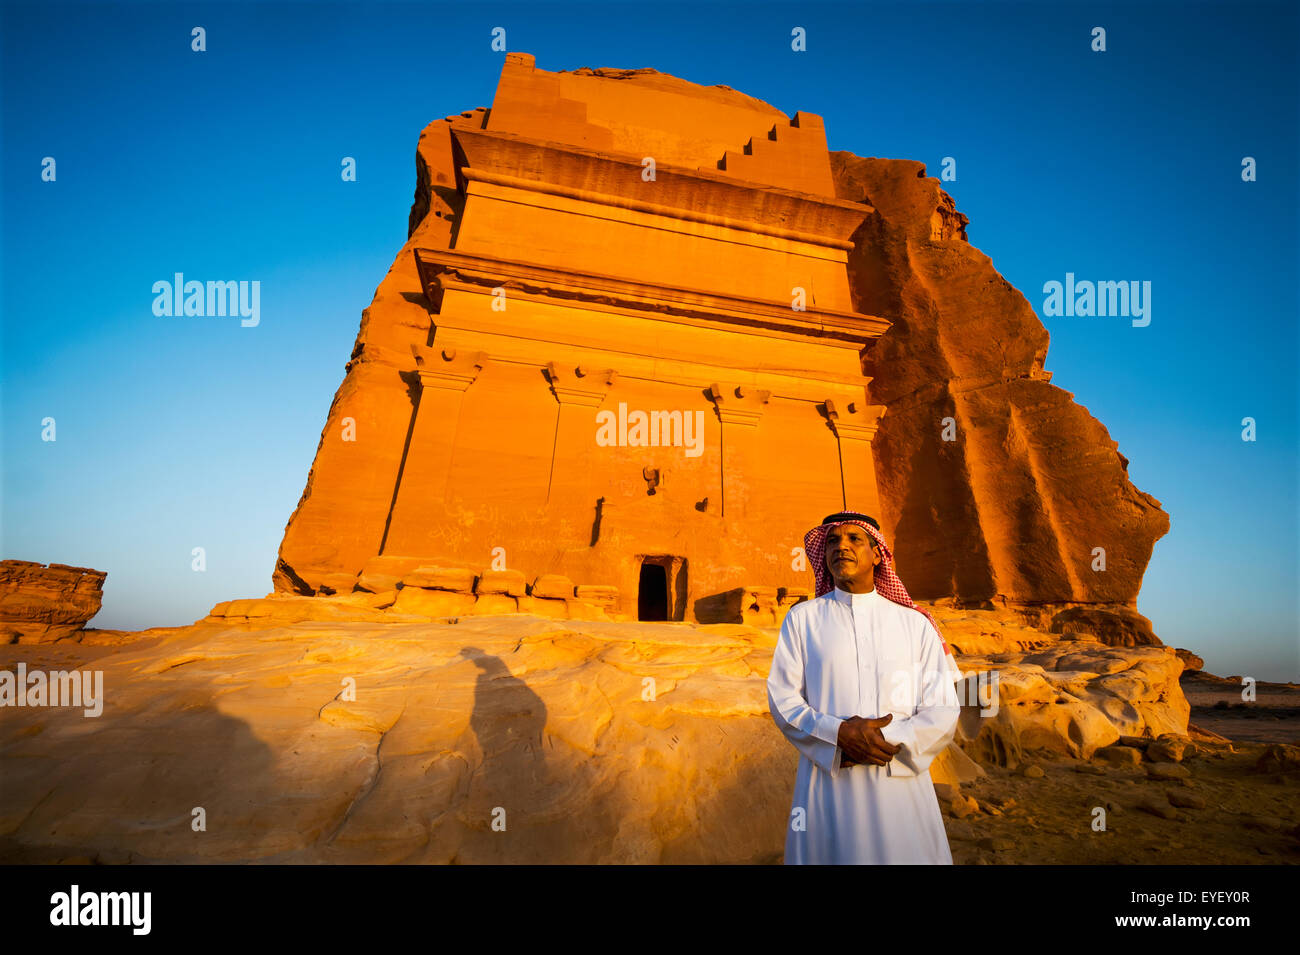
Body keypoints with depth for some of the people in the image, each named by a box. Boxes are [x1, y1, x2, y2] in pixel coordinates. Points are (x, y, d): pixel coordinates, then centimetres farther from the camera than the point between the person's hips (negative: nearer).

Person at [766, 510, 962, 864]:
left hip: (900, 783, 1)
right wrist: (839, 733, -16)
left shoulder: (915, 624, 5)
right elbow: (782, 699, -2)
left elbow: (943, 711, 0)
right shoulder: (802, 618, 3)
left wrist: (889, 741, -14)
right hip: (826, 783, 0)